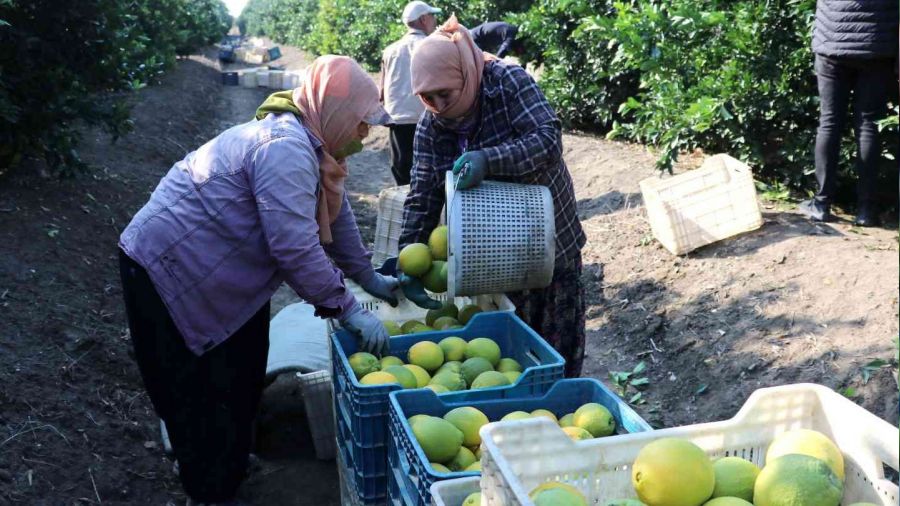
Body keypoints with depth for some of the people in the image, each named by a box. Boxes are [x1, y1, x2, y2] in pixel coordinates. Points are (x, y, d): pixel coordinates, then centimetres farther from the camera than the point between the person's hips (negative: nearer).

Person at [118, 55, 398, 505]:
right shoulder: (286, 149, -28)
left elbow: (336, 213, 15)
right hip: (168, 270, -10)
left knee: (240, 378, 21)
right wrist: (349, 311, -23)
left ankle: (232, 462, 40)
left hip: (217, 271, 10)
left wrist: (369, 278, 17)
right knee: (201, 391, 2)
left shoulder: (309, 142, 5)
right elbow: (297, 249, -32)